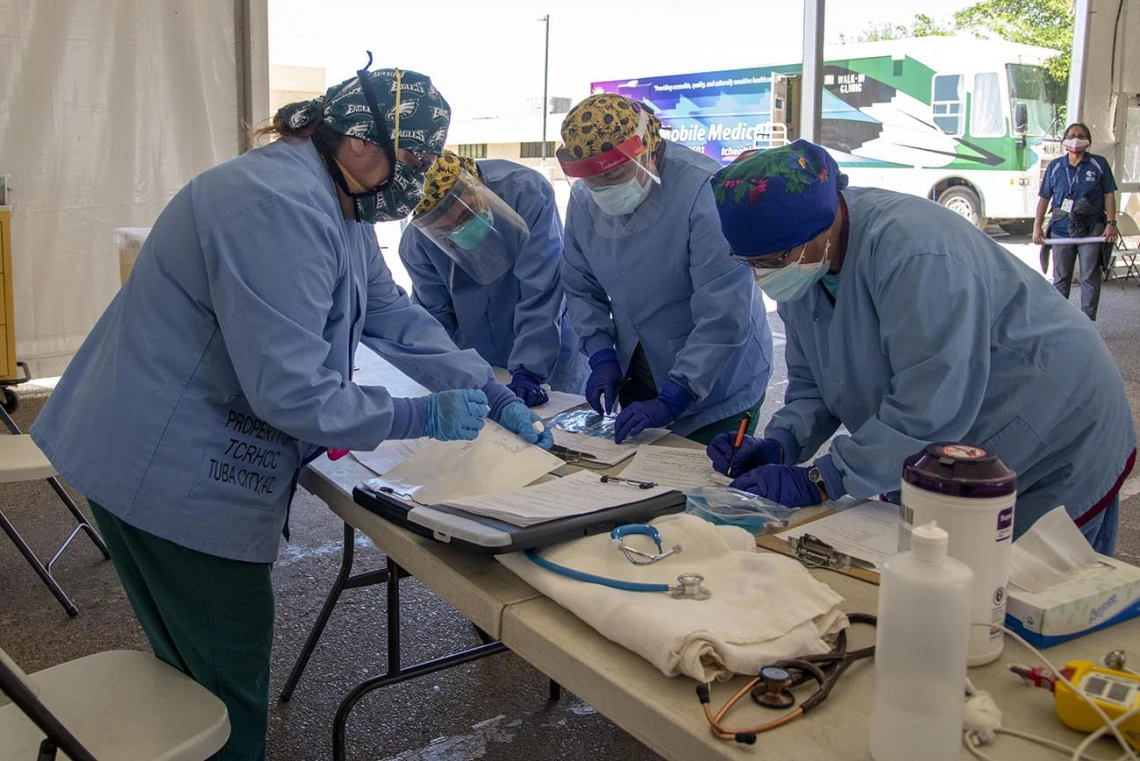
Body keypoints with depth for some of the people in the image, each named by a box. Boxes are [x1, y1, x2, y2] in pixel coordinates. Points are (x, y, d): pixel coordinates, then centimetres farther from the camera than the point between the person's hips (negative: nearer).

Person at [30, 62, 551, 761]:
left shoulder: (338, 206, 6)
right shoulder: (280, 208, -28)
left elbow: (394, 316, 11)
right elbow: (291, 391, -30)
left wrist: (494, 394, 4)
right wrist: (426, 418, -20)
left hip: (194, 463, 10)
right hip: (170, 474, -10)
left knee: (205, 669, 25)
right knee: (228, 683, 7)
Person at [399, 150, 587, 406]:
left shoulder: (528, 192, -27)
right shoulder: (416, 243, -16)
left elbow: (540, 293, -30)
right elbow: (433, 316, -7)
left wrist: (528, 372, -33)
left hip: (553, 354, -2)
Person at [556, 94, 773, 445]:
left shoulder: (704, 189, -27)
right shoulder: (583, 198, -7)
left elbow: (724, 315, -29)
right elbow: (581, 288, 6)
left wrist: (671, 400, -28)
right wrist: (602, 357, -8)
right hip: (638, 374, 6)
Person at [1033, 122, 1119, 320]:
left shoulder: (1099, 164, 4)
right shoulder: (1055, 166, 8)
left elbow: (1109, 195, 3)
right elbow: (1044, 198, 9)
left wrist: (1111, 223, -6)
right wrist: (1037, 226, 2)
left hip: (1091, 229, -2)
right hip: (1061, 228, 2)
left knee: (1090, 277, 0)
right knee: (1060, 278, 7)